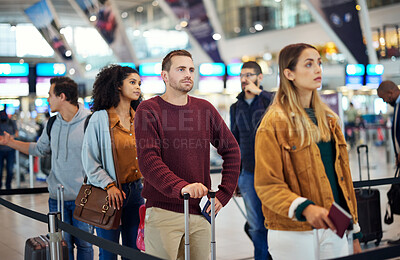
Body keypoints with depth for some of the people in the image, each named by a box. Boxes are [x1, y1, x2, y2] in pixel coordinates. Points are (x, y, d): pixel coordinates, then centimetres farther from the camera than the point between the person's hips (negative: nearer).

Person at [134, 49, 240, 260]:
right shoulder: (149, 110, -4)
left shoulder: (204, 108, 9)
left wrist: (223, 194, 4)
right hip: (163, 212, -4)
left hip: (201, 211, 5)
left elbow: (231, 150, 14)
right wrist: (181, 187, -31)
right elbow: (147, 160, -16)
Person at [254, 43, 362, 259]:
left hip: (335, 230, 6)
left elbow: (342, 176, 15)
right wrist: (304, 208, -29)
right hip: (294, 235, -6)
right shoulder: (274, 124, -8)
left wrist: (354, 232, 14)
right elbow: (267, 185, -13)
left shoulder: (328, 120, 13)